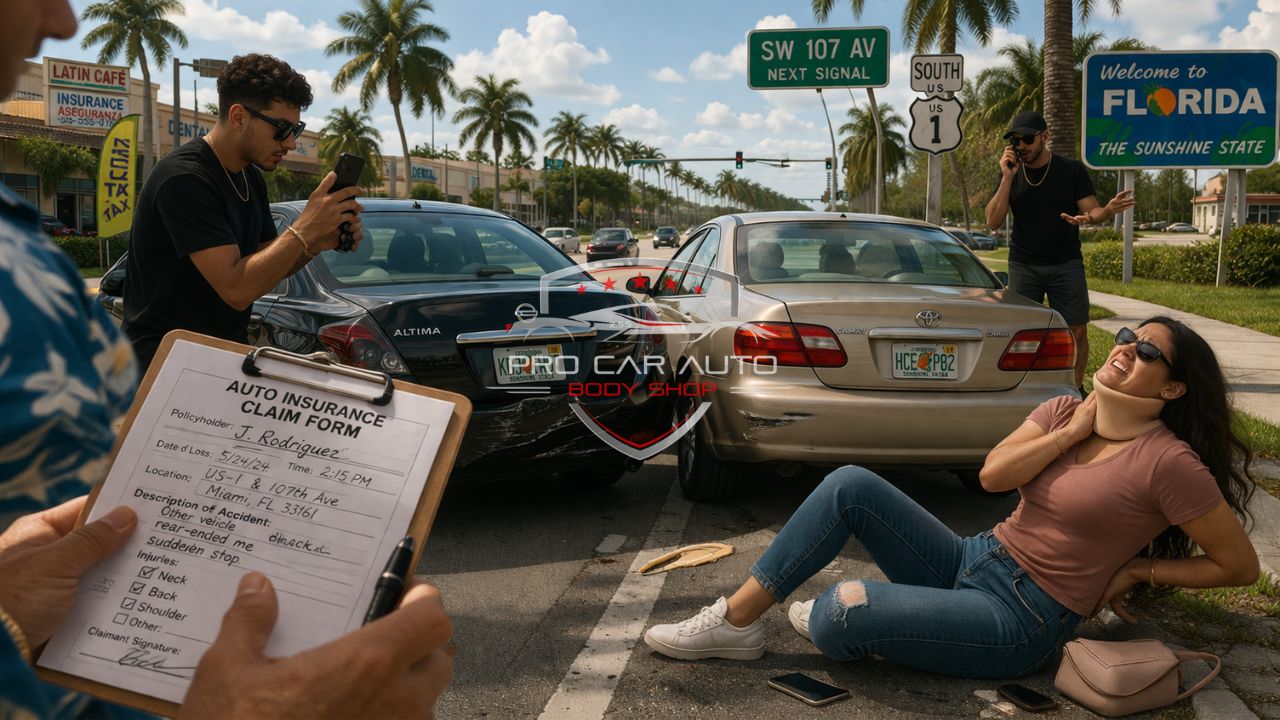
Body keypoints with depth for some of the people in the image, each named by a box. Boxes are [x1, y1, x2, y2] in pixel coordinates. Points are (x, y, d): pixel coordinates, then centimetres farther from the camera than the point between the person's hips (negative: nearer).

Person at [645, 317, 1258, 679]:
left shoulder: (1168, 462, -13)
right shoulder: (1066, 411, 6)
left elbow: (1241, 566, -7)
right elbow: (992, 474, -6)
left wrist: (1138, 569, -5)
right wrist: (1072, 433, -10)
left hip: (1019, 618, -7)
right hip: (975, 559, 7)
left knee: (836, 616, -27)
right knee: (851, 484, -14)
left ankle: (840, 624, 14)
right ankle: (735, 620, -9)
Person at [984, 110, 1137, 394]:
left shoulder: (1072, 170, 0)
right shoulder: (1010, 173, 4)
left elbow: (1092, 211, -2)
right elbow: (993, 222, -4)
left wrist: (1108, 211, -27)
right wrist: (1007, 179, -13)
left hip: (1065, 264, -1)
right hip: (1023, 266, 1)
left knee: (1077, 330, -2)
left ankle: (1076, 389, 11)